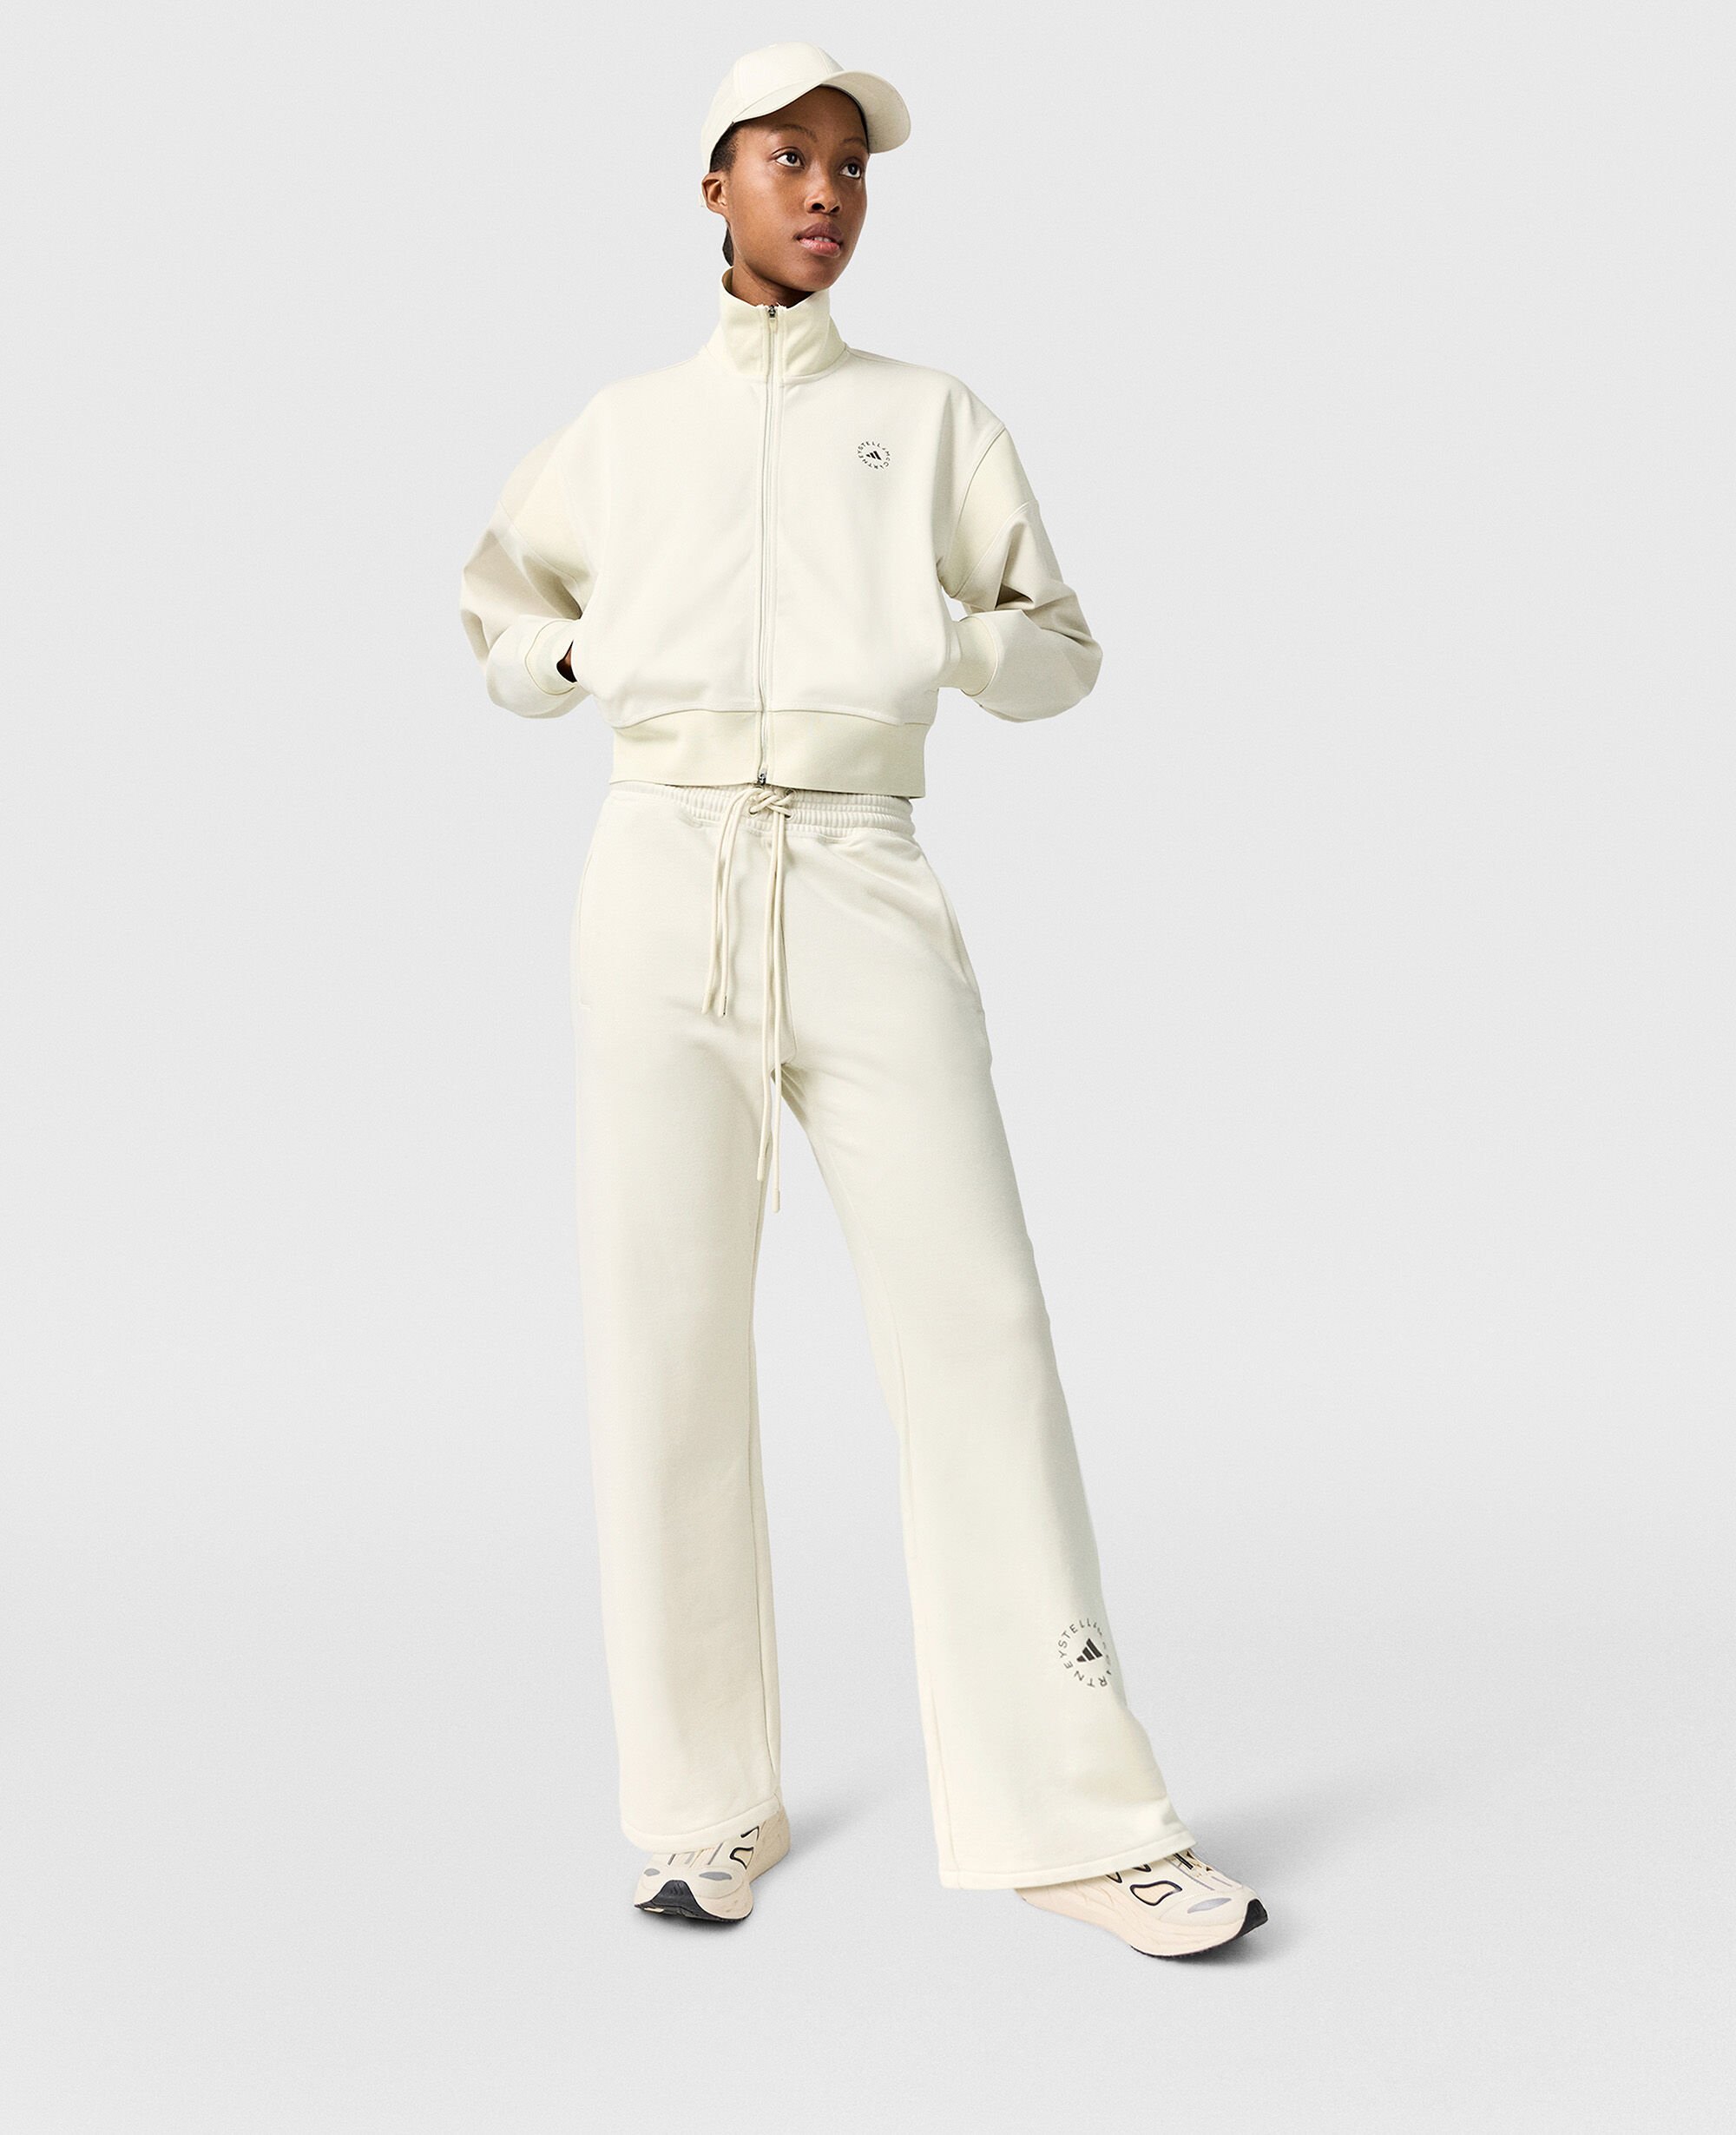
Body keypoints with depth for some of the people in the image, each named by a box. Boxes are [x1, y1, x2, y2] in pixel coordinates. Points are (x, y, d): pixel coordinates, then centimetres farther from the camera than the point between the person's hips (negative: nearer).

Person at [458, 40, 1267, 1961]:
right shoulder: (622, 432, 17)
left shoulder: (933, 418, 15)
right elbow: (502, 618, 28)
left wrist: (942, 639, -8)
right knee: (663, 1350, -3)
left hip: (864, 894, 0)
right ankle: (708, 1802, 10)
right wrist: (600, 658, 6)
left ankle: (1070, 1816, -3)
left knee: (976, 1333, -9)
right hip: (662, 887, 1)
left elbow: (1059, 656, 14)